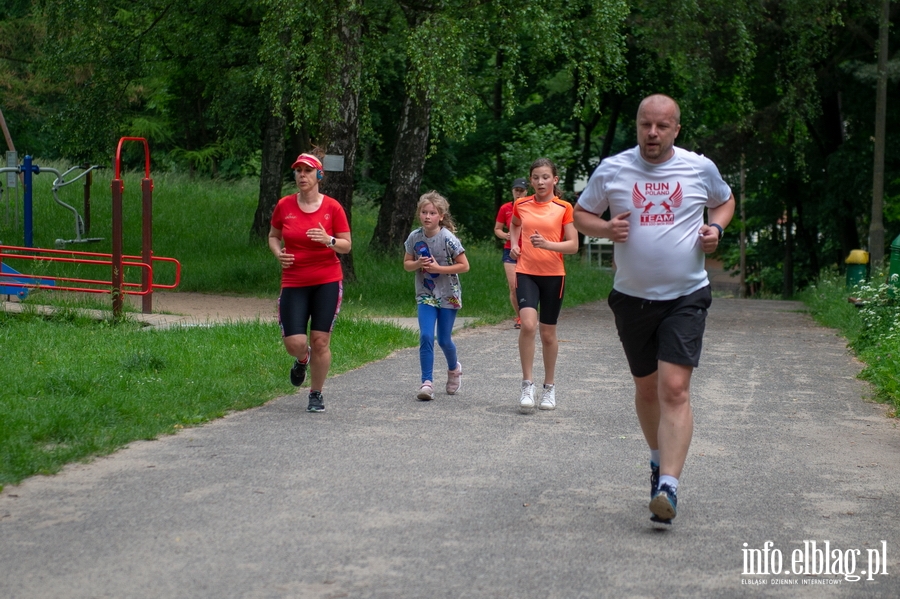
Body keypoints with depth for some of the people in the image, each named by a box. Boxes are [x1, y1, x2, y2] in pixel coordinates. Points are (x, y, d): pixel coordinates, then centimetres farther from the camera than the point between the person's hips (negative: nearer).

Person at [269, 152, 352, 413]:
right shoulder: (284, 206, 2)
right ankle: (302, 359, 31)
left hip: (327, 282, -1)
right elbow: (273, 235, 18)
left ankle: (316, 394, 15)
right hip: (294, 283, 1)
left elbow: (346, 245, 1)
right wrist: (278, 253, -3)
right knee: (294, 342, -8)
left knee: (320, 340, -4)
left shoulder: (332, 207, -3)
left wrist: (328, 240, -19)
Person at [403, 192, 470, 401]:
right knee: (426, 337, -13)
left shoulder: (448, 239, -14)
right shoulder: (414, 237, -3)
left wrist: (438, 268, -20)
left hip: (448, 295, -2)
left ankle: (454, 368, 38)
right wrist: (418, 264, -15)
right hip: (425, 295, 2)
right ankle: (427, 382, -12)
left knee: (444, 340, 7)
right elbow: (406, 264, 7)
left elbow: (464, 266, -11)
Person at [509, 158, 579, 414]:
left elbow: (573, 245, -5)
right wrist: (514, 244, 8)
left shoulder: (564, 208, -3)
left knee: (548, 333, 8)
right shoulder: (521, 205, 4)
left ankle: (549, 387, 25)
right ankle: (527, 384, -12)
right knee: (528, 324, -21)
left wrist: (547, 244, -20)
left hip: (553, 275, 0)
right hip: (526, 272, 0)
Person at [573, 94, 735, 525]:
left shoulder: (700, 168, 0)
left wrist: (715, 228, -2)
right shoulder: (612, 170, 0)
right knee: (646, 388, 15)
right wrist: (605, 228, -11)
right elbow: (580, 215, 11)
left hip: (685, 298, -2)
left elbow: (725, 201, 20)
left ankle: (668, 486, -19)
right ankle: (659, 459, 39)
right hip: (632, 297, 2)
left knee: (675, 390, -15)